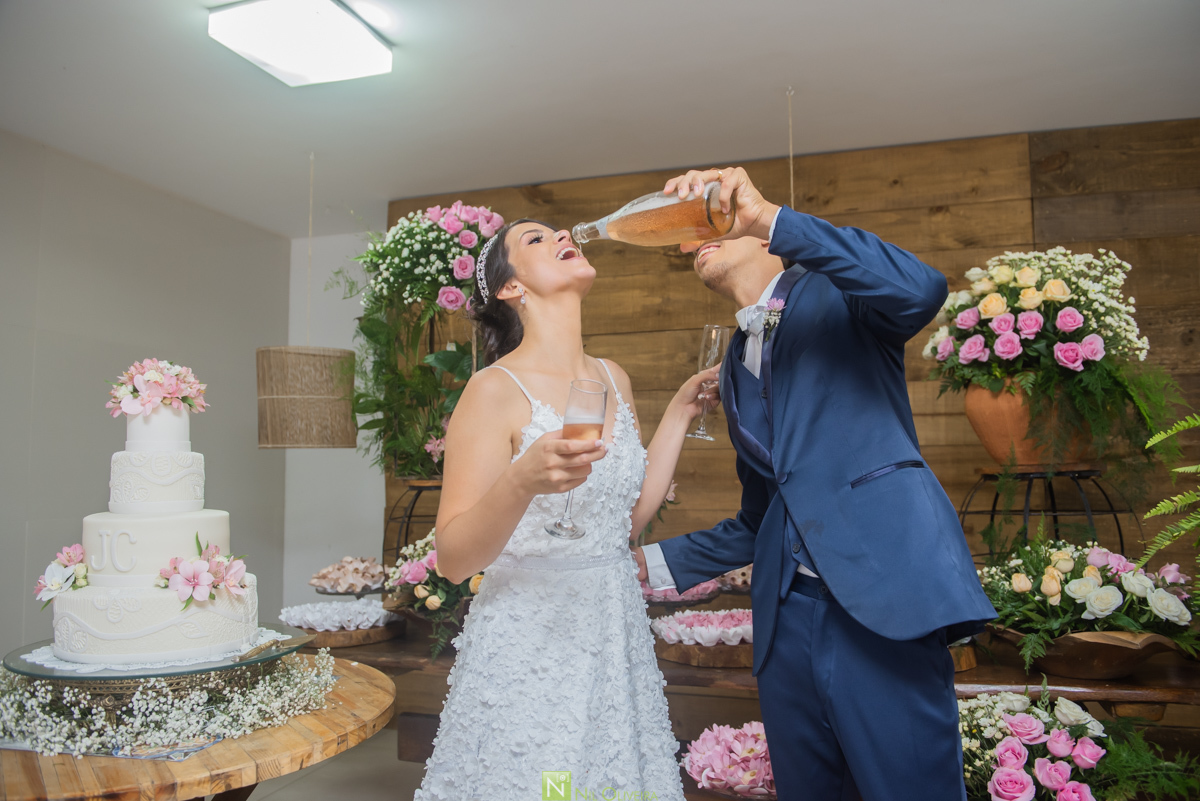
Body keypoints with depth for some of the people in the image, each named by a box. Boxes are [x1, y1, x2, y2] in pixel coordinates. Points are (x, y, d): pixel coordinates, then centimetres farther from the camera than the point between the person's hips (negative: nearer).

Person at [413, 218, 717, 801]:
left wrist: (678, 414, 8)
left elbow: (630, 518, 10)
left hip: (616, 638, 6)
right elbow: (452, 560, -15)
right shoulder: (496, 389, -13)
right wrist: (522, 480, -32)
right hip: (529, 640, -5)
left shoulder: (613, 379, 5)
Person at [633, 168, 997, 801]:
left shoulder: (836, 294, 4)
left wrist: (769, 214, -22)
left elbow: (921, 289, -22)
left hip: (878, 603, -6)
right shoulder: (733, 367, 20)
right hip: (786, 617, 6)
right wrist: (656, 562, 16)